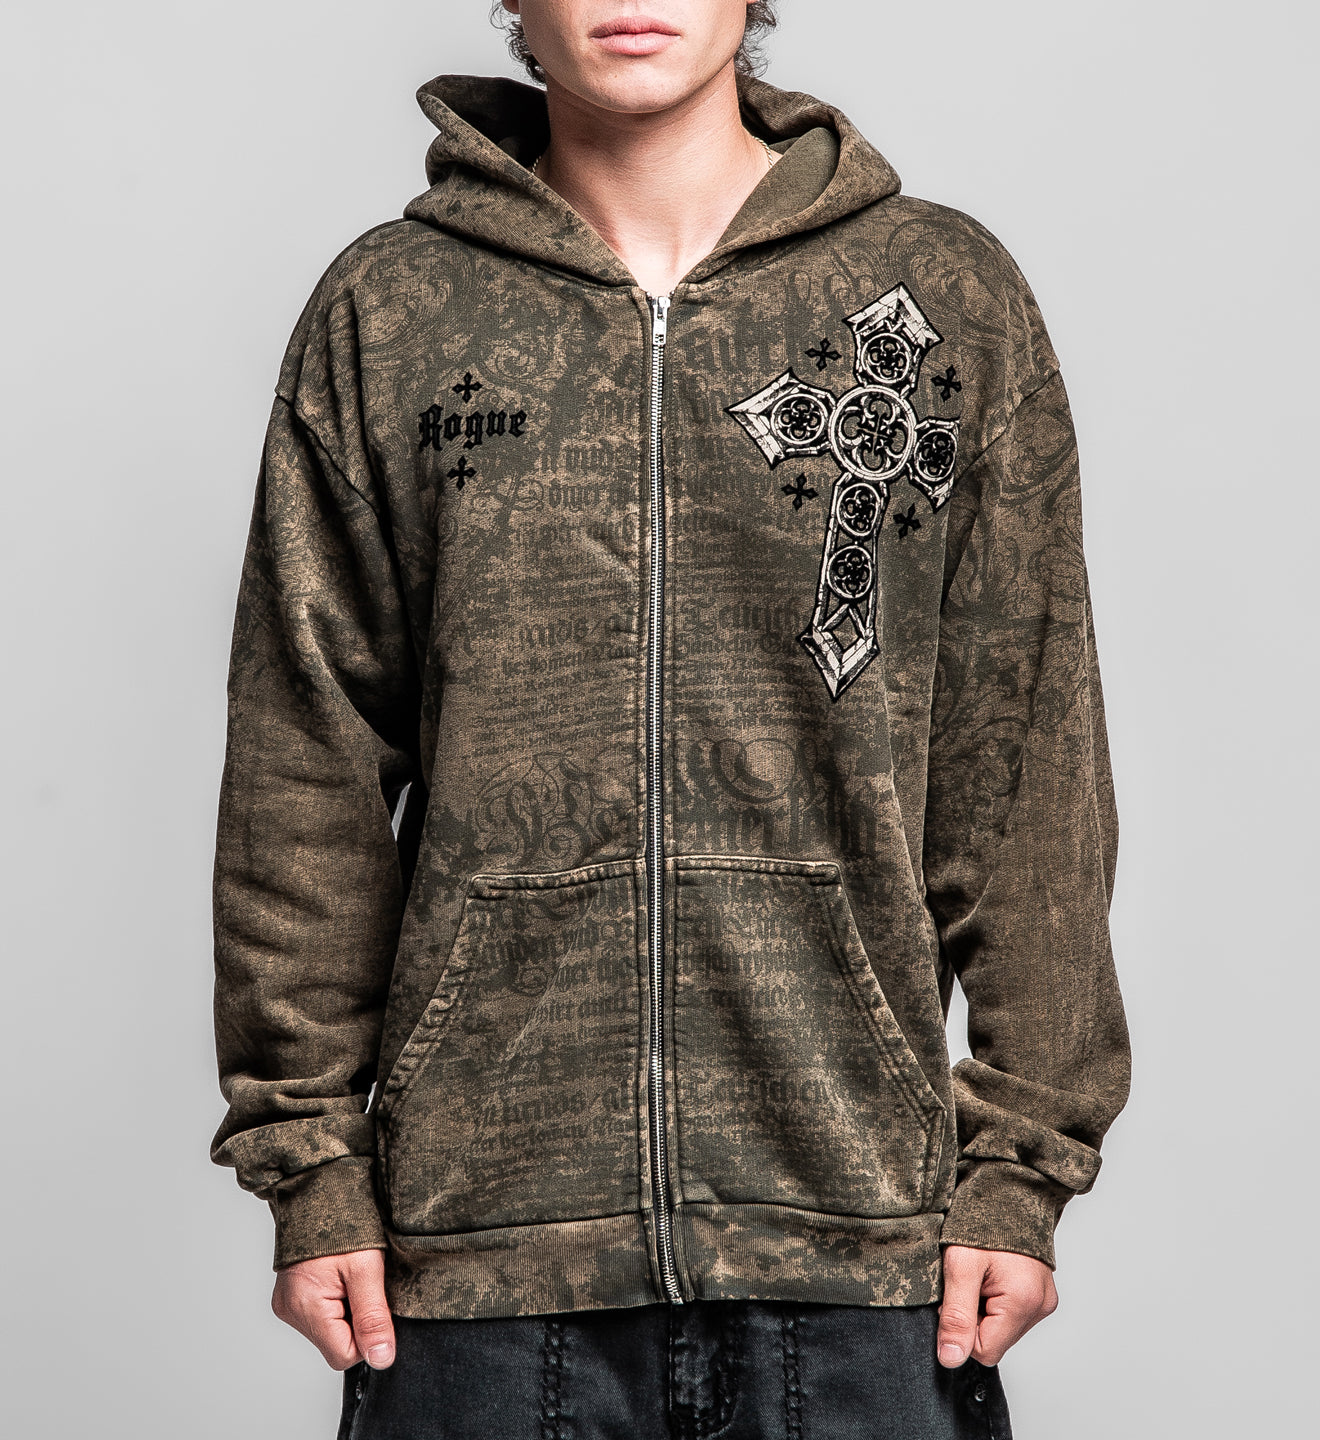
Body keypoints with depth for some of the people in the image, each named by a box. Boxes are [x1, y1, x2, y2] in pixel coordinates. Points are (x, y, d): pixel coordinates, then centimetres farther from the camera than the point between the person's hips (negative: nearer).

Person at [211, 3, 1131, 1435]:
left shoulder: (948, 296, 5)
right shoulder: (382, 317, 5)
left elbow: (1026, 767, 3)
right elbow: (309, 771, 5)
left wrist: (1023, 1166, 0)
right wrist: (310, 1162, 1)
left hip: (865, 1233, 0)